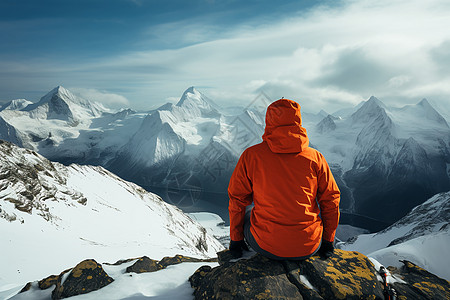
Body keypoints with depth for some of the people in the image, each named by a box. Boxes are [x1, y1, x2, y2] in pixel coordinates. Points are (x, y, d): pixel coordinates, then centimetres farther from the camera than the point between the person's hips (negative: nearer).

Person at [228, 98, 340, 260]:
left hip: (266, 247, -1)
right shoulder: (315, 157, -6)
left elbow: (237, 199, -3)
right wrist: (328, 240, 17)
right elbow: (331, 200, 2)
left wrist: (235, 239, 11)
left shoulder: (251, 156, -10)